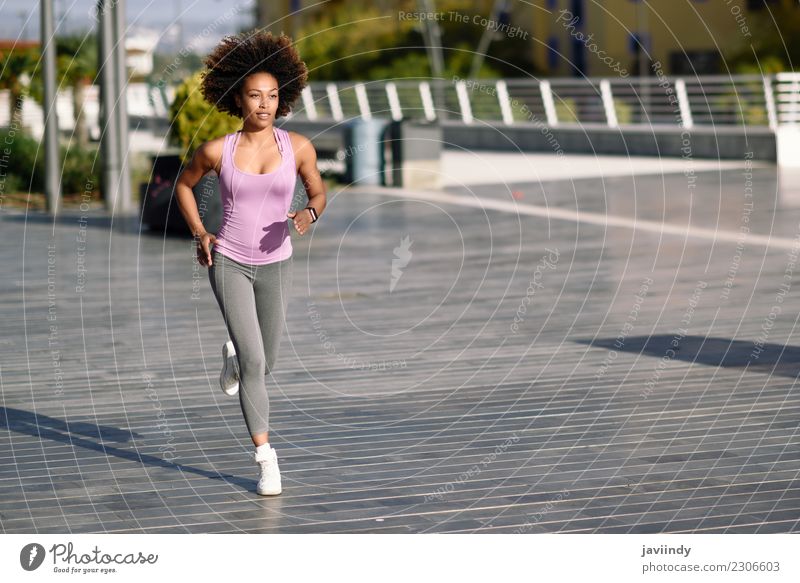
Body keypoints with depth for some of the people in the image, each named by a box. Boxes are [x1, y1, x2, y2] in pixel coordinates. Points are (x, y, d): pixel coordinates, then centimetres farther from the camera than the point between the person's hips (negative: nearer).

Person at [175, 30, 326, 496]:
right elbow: (184, 184, 9)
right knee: (254, 362, -14)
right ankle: (267, 460, -6)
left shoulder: (298, 147, -9)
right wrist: (201, 235, -1)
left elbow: (318, 192, 5)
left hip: (276, 266, 2)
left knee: (264, 364, 13)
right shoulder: (217, 150, -10)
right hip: (228, 263, -2)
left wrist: (309, 214, -18)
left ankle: (233, 353, 51)